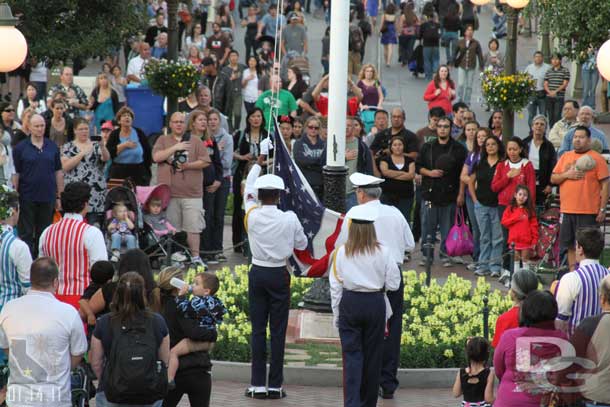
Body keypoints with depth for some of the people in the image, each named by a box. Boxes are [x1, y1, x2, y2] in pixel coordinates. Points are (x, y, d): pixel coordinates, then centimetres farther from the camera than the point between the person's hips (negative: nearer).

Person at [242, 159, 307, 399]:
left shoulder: (251, 216, -6)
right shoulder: (289, 219, -11)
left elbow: (247, 192, 14)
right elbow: (302, 245, 4)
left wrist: (258, 165, 30)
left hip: (257, 274, 1)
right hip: (279, 275, -1)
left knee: (258, 330, 5)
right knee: (278, 331, 2)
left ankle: (258, 385, 5)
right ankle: (275, 386, 3)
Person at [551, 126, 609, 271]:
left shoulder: (596, 158, -3)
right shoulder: (565, 157, 13)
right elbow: (553, 179, 13)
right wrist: (567, 175, -8)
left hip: (588, 212, -5)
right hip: (567, 210, 5)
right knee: (571, 246, 9)